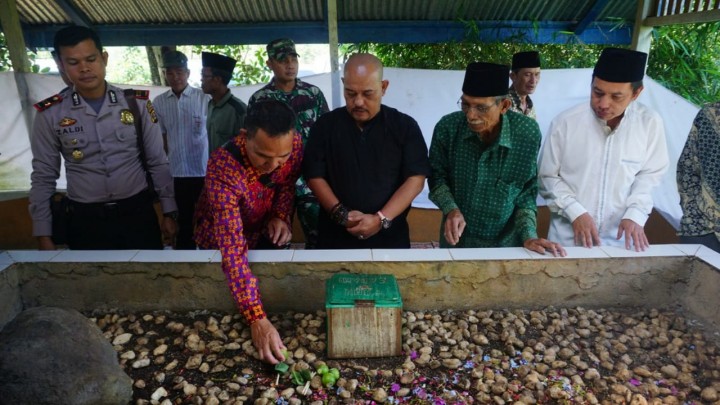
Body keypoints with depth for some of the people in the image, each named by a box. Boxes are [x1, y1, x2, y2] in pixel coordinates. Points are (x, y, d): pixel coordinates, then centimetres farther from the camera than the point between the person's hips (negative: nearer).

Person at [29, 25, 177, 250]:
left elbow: (158, 163, 2)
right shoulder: (49, 115, -2)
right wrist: (44, 237, 2)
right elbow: (43, 177, 3)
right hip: (85, 221, 1)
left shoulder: (137, 104, -3)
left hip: (138, 213, 0)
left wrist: (169, 212, 1)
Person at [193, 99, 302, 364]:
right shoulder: (222, 169, -41)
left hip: (265, 232, 4)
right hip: (220, 240, -3)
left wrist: (281, 216, -23)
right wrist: (257, 318, -48)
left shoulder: (295, 144, -26)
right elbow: (233, 250, -44)